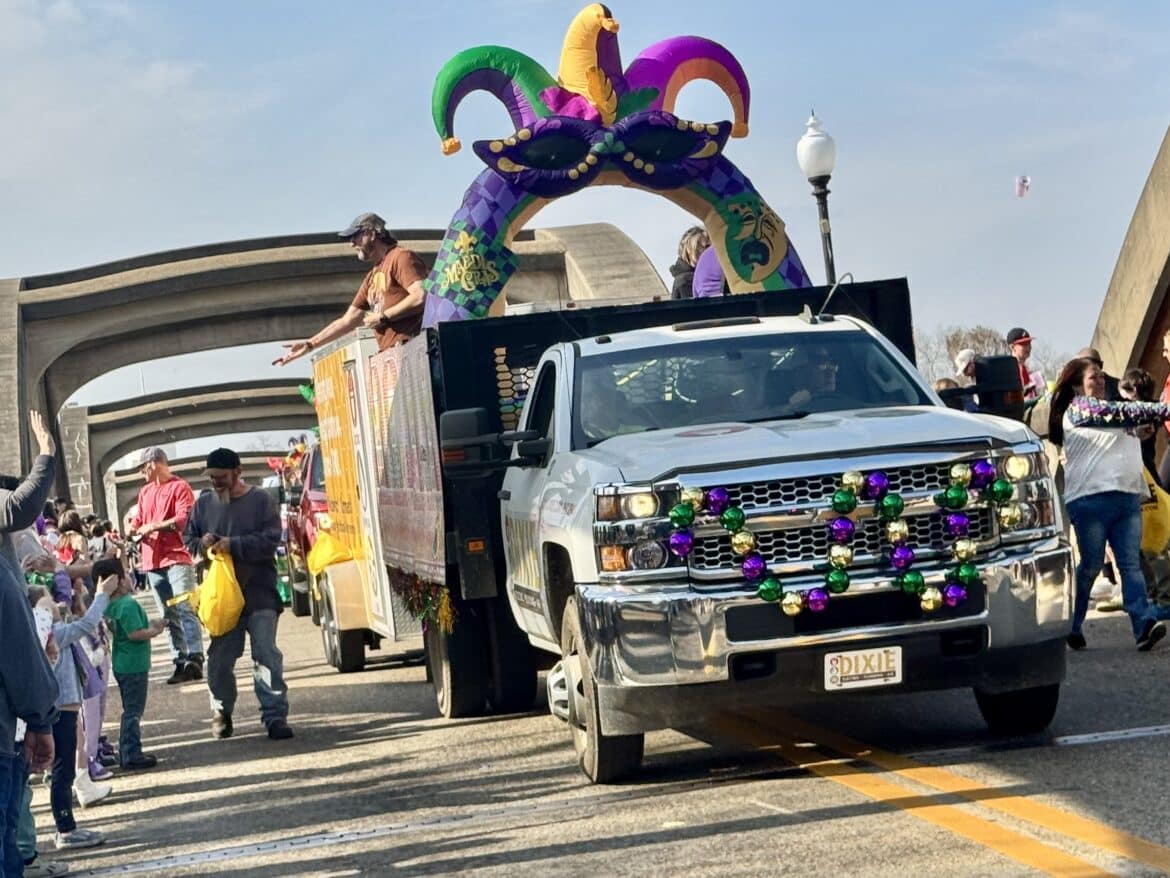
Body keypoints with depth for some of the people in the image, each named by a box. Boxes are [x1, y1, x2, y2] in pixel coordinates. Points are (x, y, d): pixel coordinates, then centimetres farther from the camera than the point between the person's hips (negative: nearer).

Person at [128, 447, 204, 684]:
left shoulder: (180, 487, -3)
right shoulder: (145, 492, 19)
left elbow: (184, 518, -13)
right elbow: (139, 518, 22)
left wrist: (155, 526, -16)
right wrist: (133, 527, 0)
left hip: (176, 557, -7)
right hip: (153, 560, 7)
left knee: (184, 609, -15)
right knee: (168, 616, 6)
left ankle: (195, 660, -21)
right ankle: (180, 662, 6)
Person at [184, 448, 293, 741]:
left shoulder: (261, 501, -2)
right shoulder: (204, 503, 11)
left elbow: (271, 540, -12)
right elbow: (188, 539, 18)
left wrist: (233, 545, -21)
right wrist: (201, 544, -6)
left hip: (259, 593, -4)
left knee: (266, 655, -8)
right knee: (219, 659, 7)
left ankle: (275, 716, -7)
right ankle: (221, 712, 26)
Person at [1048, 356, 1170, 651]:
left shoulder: (1106, 408, 28)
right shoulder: (1079, 408, -1)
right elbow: (1125, 413, -10)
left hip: (1127, 497, 7)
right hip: (1092, 498, -7)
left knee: (1131, 563, -7)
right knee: (1091, 566, -1)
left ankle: (1144, 625, -19)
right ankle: (1070, 626, 12)